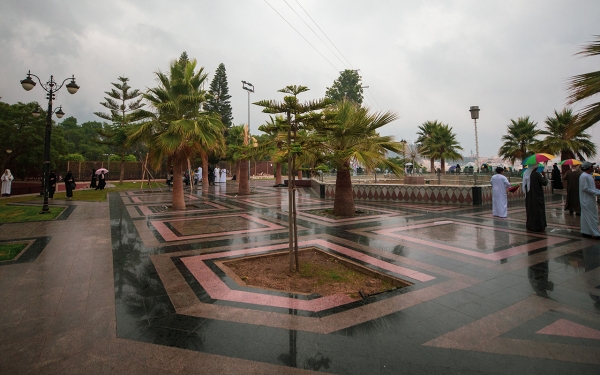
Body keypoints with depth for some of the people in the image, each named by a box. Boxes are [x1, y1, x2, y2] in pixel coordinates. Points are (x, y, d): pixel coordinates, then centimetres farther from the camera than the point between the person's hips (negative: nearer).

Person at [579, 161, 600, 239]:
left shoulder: (589, 175, 14)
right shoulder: (584, 176, -17)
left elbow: (591, 187, 21)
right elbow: (585, 188, -20)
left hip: (590, 200, 10)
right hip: (587, 200, -10)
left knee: (586, 216, 13)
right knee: (591, 216, -5)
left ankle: (586, 232, 19)